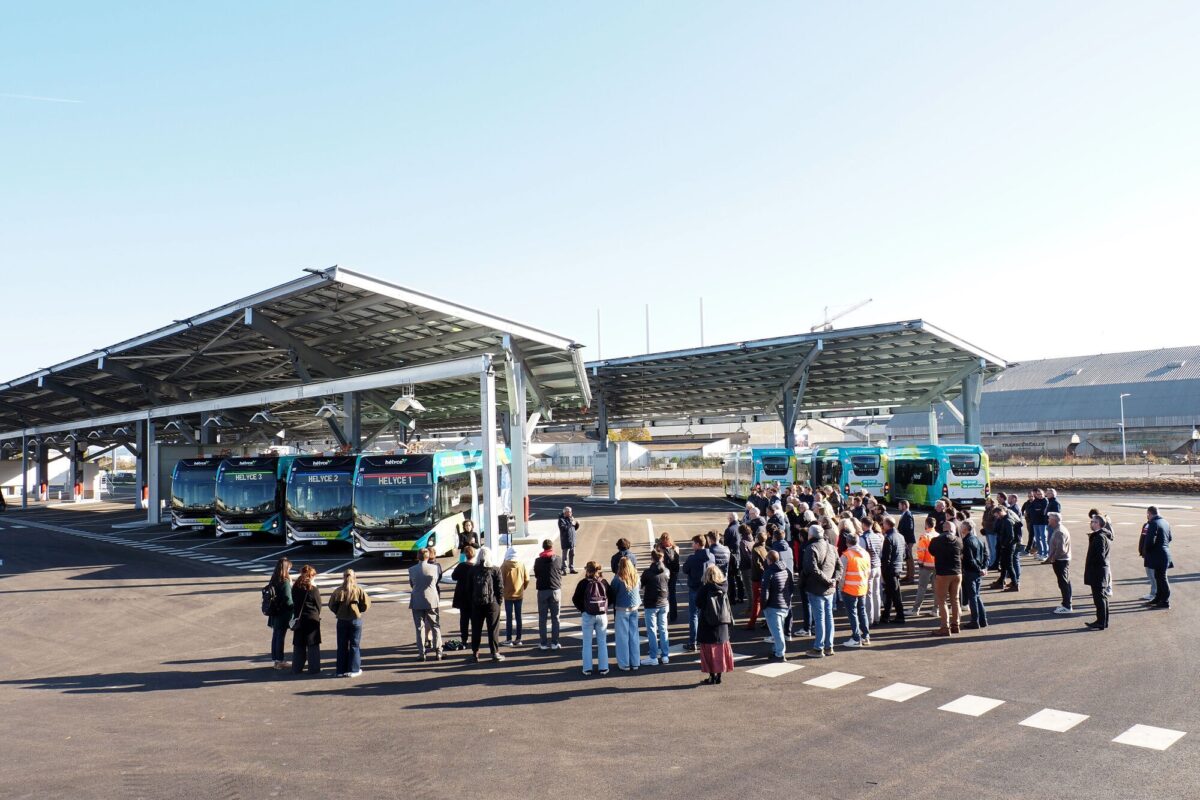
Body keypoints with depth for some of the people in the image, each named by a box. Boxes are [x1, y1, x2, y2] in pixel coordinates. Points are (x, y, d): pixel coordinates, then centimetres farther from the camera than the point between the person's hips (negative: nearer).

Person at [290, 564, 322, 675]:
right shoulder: (314, 590, -13)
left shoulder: (295, 588, -1)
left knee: (298, 645, 13)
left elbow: (294, 603, 7)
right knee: (313, 645, 3)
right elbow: (319, 606, -4)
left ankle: (296, 669, 17)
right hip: (312, 620, -4)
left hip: (298, 620, 4)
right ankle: (314, 669, 5)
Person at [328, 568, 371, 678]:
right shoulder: (358, 590, -6)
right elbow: (366, 604, -7)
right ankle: (353, 670, 7)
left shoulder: (338, 591, -4)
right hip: (356, 620, -1)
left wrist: (338, 612, 12)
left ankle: (341, 670, 12)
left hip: (342, 620, 1)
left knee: (342, 646, 10)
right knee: (355, 645, 8)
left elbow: (332, 606, -4)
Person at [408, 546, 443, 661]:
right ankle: (438, 652, 9)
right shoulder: (435, 567, -9)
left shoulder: (412, 569, -7)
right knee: (435, 626, 10)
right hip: (432, 600, 0)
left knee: (420, 628, 7)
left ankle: (421, 653, 8)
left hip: (417, 602, 0)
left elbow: (411, 584, 4)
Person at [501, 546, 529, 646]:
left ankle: (509, 639, 5)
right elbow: (527, 580, 0)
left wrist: (502, 591, 8)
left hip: (508, 595, -3)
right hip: (519, 595, 3)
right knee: (518, 617, 10)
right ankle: (518, 639, 13)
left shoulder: (505, 565, -11)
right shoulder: (522, 564, -3)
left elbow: (501, 580, -9)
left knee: (509, 618, 4)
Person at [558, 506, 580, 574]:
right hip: (565, 540, -7)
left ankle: (572, 569, 20)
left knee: (572, 555, 12)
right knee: (565, 556, -4)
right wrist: (571, 524, -21)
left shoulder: (571, 518, 13)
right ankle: (564, 570, 1)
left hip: (572, 540, 7)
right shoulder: (561, 519, -9)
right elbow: (563, 528, -25)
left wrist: (577, 524, -2)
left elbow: (575, 528, 18)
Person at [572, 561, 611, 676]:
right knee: (602, 642, 10)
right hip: (602, 615, 2)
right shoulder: (604, 582, -1)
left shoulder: (583, 583, -8)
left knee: (587, 643, 8)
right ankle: (603, 668, 11)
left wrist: (581, 608, 6)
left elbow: (575, 599, -8)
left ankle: (587, 668, 9)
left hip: (587, 615, -2)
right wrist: (605, 607, 9)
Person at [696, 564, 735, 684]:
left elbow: (699, 603, -11)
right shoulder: (723, 589, 0)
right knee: (721, 650, 12)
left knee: (709, 651, 5)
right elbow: (727, 606, 9)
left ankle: (712, 676, 8)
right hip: (722, 624, 4)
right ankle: (719, 676, 18)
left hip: (708, 625, -4)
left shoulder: (706, 589, -15)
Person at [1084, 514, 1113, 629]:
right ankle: (1103, 621, 25)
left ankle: (1101, 623, 1)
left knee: (1098, 597, -4)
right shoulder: (1106, 536, 13)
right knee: (1102, 596, 17)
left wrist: (1088, 561, -11)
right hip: (1103, 569, 10)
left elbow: (1099, 555, -24)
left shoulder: (1099, 537, -19)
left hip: (1097, 571, -10)